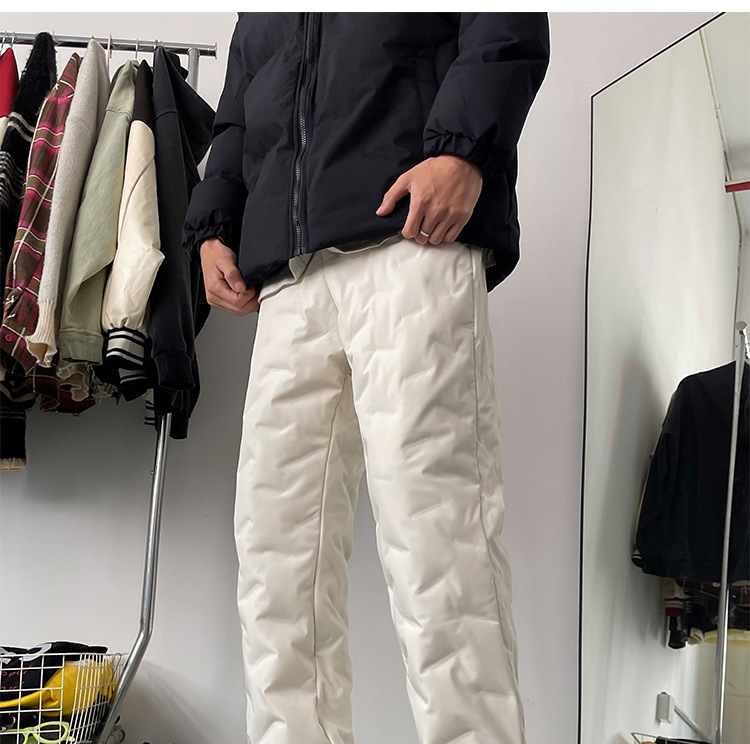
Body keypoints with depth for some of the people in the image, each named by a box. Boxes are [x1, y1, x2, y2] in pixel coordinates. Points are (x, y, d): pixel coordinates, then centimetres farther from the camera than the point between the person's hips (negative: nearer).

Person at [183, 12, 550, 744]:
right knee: (275, 541, -3)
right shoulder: (256, 23, 38)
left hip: (411, 244, -5)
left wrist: (464, 151, -14)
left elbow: (508, 28, 6)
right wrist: (211, 231, 13)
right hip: (287, 279, 6)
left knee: (430, 522, -16)